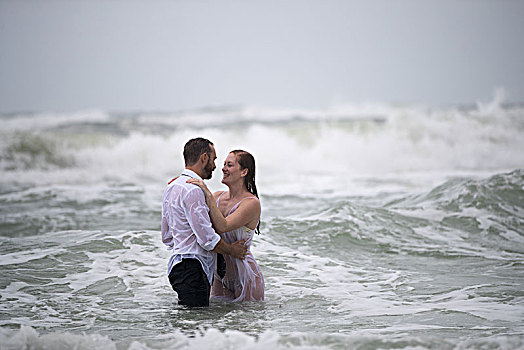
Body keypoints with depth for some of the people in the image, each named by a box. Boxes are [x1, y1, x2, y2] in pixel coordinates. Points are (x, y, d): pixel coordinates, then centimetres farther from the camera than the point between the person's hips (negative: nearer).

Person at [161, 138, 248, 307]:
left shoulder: (171, 188, 19)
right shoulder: (192, 190, -14)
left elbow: (167, 238, 25)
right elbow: (207, 238, -16)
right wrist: (231, 250, 0)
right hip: (192, 270, -11)